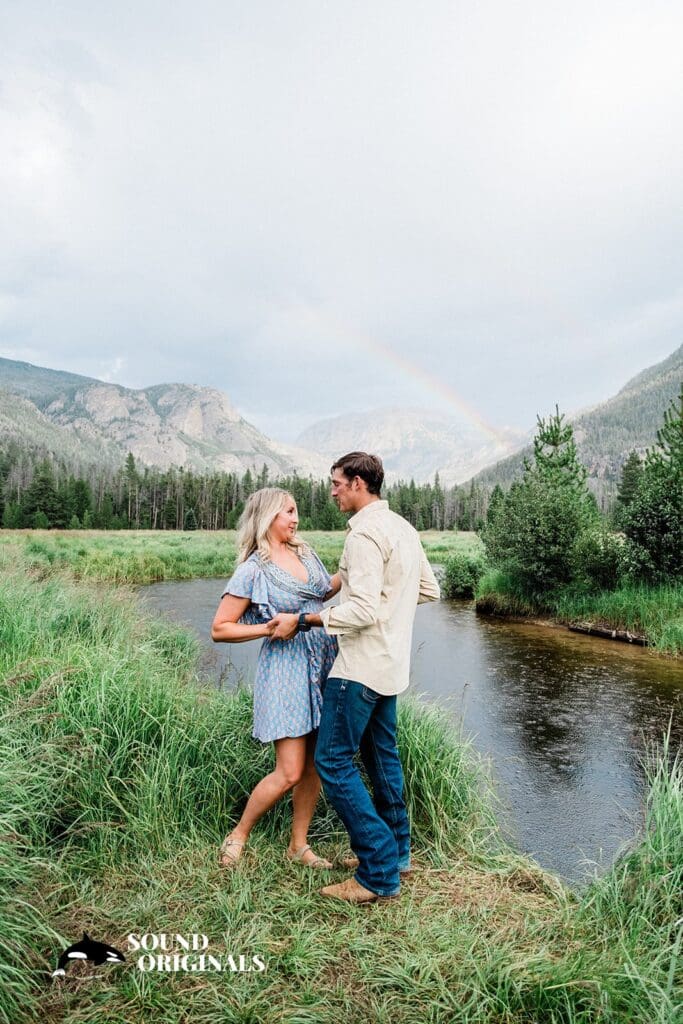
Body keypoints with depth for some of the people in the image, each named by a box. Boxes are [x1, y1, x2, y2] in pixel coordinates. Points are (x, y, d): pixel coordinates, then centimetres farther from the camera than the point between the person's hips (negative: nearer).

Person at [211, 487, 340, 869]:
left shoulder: (304, 552, 9)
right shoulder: (253, 570, -9)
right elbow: (220, 629, -8)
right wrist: (269, 628, -16)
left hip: (324, 662, 6)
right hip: (285, 665, -6)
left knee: (315, 764, 11)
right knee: (290, 773, -6)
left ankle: (299, 845, 28)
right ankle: (238, 836, 18)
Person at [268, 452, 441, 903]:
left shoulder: (365, 533, -19)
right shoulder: (404, 528, 10)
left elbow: (363, 611, -26)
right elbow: (430, 590, 18)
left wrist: (302, 620, -20)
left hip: (361, 663, -10)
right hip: (391, 662, 10)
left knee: (334, 761, -2)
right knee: (382, 755, 19)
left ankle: (379, 874, 3)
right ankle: (396, 852, 31)